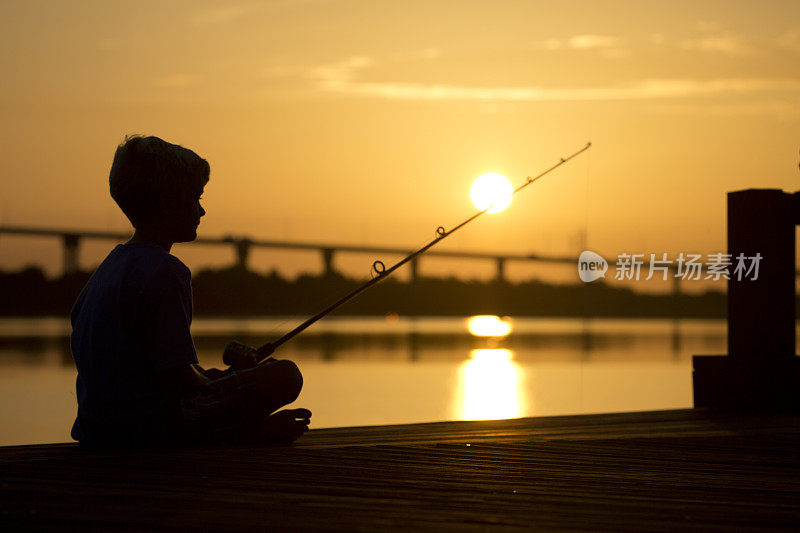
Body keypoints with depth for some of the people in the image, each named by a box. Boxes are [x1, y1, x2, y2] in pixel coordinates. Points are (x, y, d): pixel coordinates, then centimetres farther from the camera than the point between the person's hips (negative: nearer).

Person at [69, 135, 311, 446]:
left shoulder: (111, 264, 13)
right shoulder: (165, 272, -17)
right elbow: (177, 375, -21)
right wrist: (212, 383, 3)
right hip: (148, 427, -10)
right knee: (285, 377, -13)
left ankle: (255, 428, 18)